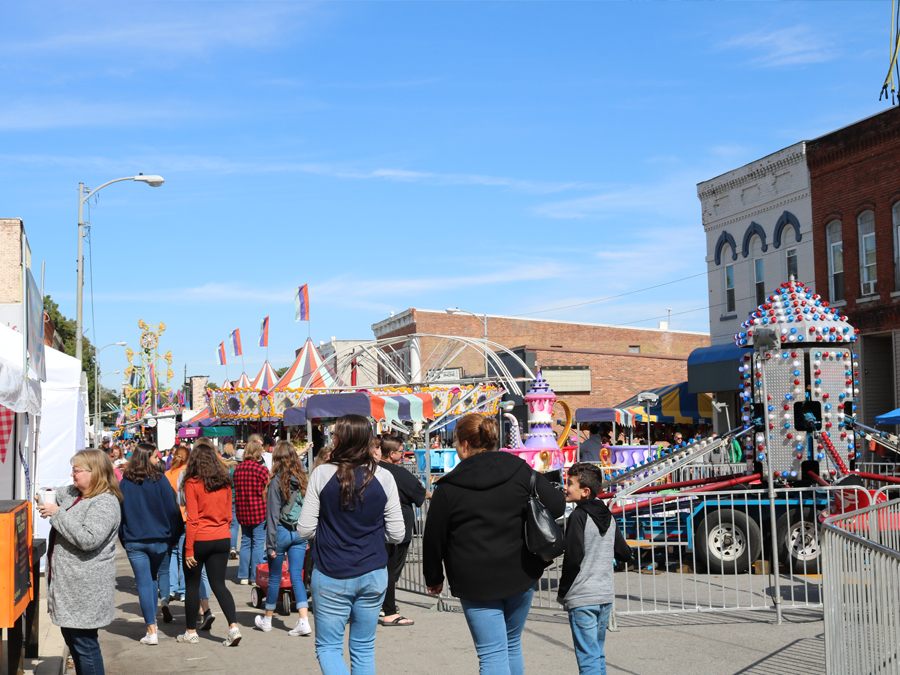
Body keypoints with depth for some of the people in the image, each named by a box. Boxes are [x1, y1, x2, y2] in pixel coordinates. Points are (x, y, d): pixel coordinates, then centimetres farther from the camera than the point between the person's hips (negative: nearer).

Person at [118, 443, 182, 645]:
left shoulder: (124, 483, 1)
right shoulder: (159, 481, -8)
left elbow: (119, 512, 6)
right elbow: (172, 509, -6)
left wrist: (124, 539, 15)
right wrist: (175, 535, 6)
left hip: (133, 541, 2)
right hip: (159, 538, -2)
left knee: (144, 583, 2)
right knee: (163, 571, 25)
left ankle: (151, 631, 1)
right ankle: (165, 600, 5)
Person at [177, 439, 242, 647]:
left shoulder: (192, 483, -11)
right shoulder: (224, 483, 3)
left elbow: (192, 519, -13)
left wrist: (189, 550, -10)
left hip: (199, 539, -4)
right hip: (222, 539, 4)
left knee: (192, 585, 11)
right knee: (219, 584, 9)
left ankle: (191, 632, 19)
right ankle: (234, 626, -6)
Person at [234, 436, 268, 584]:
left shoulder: (238, 469, 4)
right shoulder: (261, 469, -14)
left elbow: (236, 490, 12)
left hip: (242, 512, 6)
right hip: (259, 511, -6)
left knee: (245, 542, 13)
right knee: (258, 543, 2)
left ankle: (243, 575, 16)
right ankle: (256, 576, 4)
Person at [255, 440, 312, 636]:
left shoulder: (277, 481, -11)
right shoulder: (302, 479, 2)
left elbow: (273, 514, -10)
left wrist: (270, 544, -7)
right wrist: (307, 538, 13)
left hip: (282, 532, -4)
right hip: (300, 533, 4)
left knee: (274, 578, 10)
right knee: (297, 577, 5)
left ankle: (267, 620, 26)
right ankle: (304, 621, -5)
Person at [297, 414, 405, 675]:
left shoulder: (321, 474, -9)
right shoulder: (384, 477, -4)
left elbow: (304, 531, -7)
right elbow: (397, 534, -1)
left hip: (331, 577, -2)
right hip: (373, 575, 2)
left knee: (328, 645, 9)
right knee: (364, 648, 16)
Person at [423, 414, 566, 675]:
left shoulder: (448, 488, -8)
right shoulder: (520, 471, -2)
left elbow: (433, 538, -2)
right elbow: (557, 506, -6)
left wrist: (434, 578, 12)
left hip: (476, 583, -3)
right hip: (521, 575, 4)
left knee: (492, 654, 0)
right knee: (512, 646, 20)